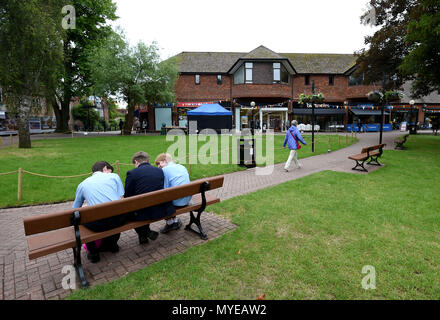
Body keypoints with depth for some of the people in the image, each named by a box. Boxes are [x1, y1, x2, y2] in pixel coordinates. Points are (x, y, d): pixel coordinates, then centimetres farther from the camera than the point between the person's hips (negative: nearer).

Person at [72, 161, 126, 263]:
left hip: (98, 224, 0)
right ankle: (111, 244, 46)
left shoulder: (82, 184, 17)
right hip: (119, 221, 1)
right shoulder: (114, 176, 13)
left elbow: (75, 210, 23)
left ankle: (93, 252, 32)